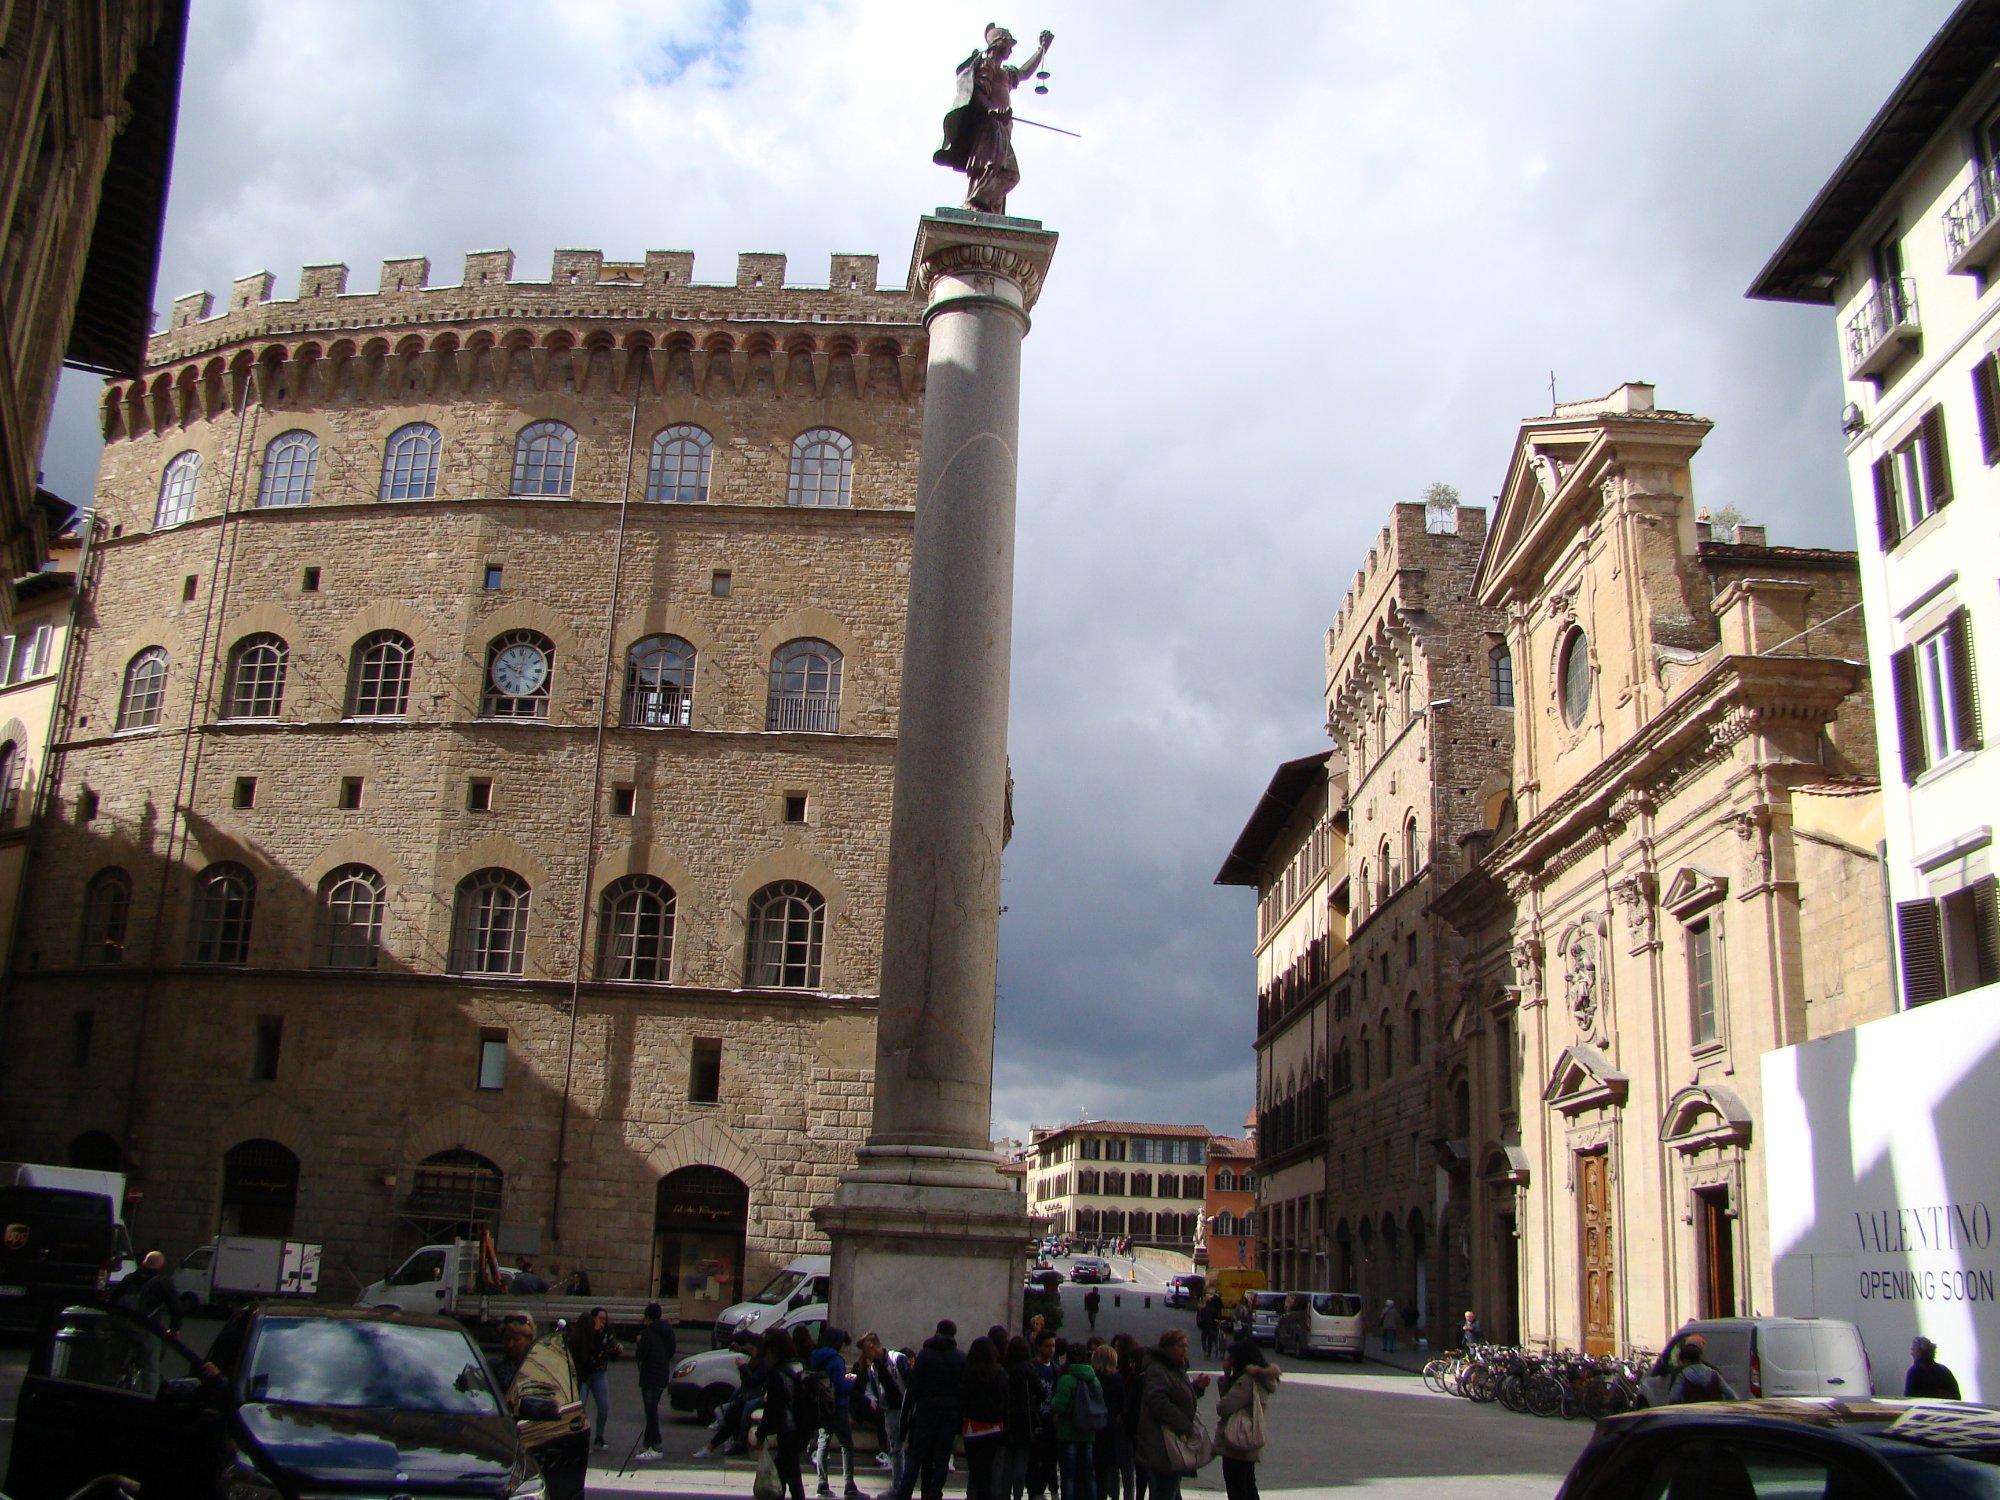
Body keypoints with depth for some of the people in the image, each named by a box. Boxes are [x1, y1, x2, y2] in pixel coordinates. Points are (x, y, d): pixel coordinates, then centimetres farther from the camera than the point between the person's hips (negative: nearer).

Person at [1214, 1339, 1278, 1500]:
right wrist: (1227, 1377, -2)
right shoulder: (1259, 1379, 10)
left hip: (1236, 1449, -10)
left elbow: (1224, 1408, -25)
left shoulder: (1246, 1381, -22)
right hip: (1249, 1448, 10)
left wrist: (1219, 1401, -3)